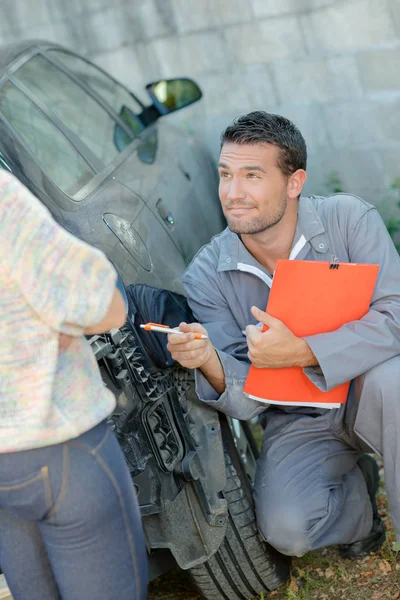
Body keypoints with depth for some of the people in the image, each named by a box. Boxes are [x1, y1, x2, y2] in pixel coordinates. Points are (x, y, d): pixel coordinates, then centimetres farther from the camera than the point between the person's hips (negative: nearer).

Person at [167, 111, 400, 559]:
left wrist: (300, 352, -34)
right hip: (298, 421, 1)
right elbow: (246, 401, -13)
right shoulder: (206, 275, -11)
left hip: (364, 391, -1)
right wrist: (210, 363, -37)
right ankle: (357, 486, 13)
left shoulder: (347, 219, -15)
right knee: (286, 528, -23)